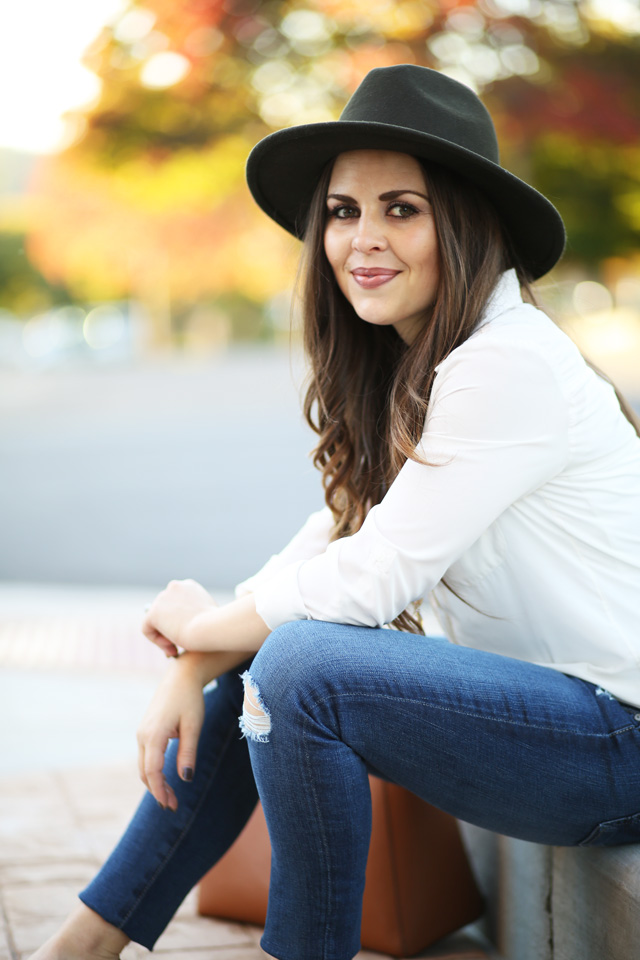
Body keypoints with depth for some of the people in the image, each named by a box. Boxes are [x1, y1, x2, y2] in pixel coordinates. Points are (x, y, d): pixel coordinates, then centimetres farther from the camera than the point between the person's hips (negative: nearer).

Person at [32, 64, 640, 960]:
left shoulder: (509, 365, -21)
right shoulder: (407, 367, 8)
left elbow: (372, 579, -21)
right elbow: (333, 538, 6)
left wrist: (200, 626, -5)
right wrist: (193, 668, -7)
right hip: (524, 693, 9)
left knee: (300, 664, -24)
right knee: (258, 663, 7)